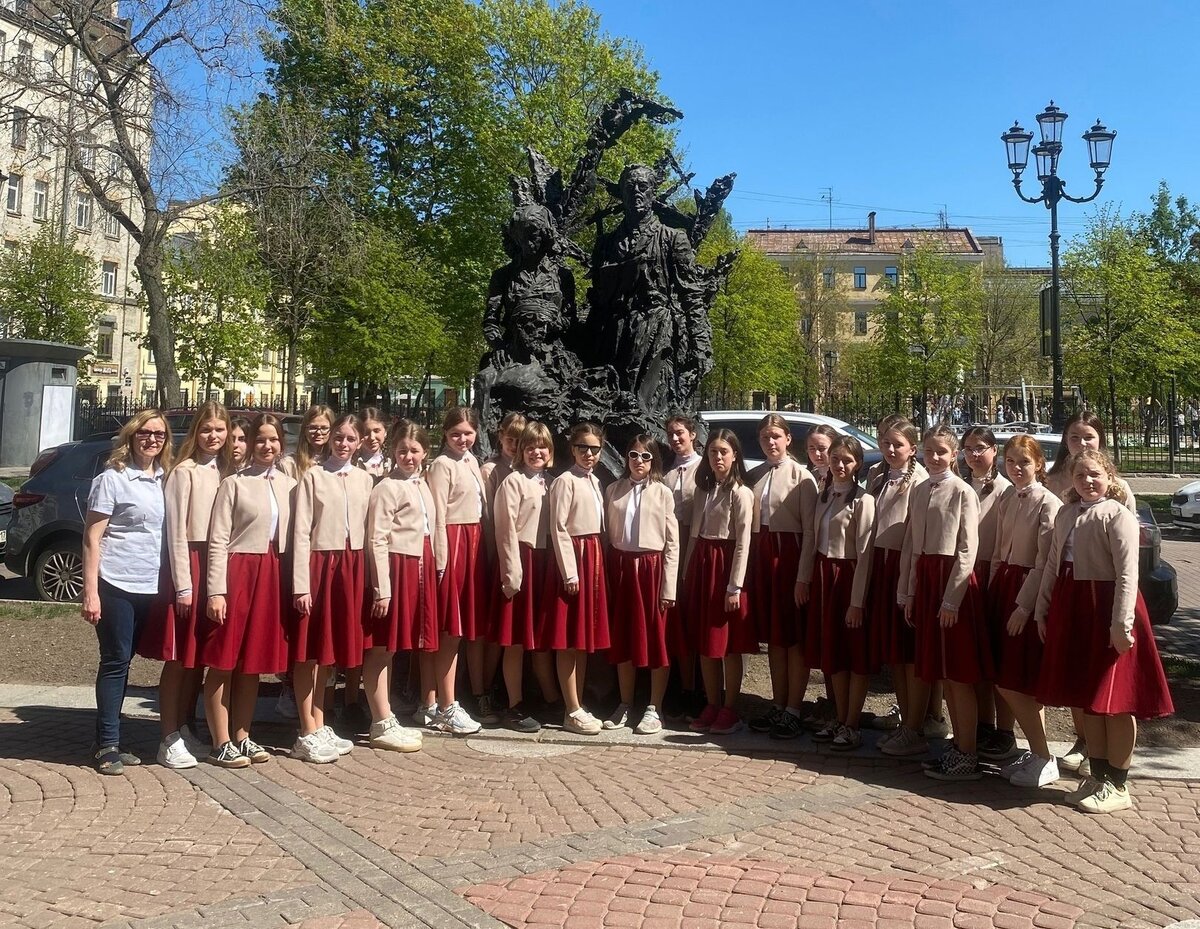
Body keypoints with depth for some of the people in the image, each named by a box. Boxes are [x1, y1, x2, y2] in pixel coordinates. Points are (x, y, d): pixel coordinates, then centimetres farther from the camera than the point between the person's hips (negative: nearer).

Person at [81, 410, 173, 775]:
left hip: (150, 587, 5)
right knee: (115, 660, -2)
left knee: (123, 661, 11)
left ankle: (111, 740, 19)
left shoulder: (165, 480, 10)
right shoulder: (112, 479, -5)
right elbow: (92, 538, -6)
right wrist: (91, 592, -12)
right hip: (115, 584, -5)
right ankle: (106, 745, 6)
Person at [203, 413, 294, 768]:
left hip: (273, 575, 5)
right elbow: (217, 541, -7)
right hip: (237, 571, -5)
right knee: (223, 661, 0)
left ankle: (242, 736, 21)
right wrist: (216, 591, -14)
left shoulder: (290, 485, 10)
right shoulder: (233, 484, -3)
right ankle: (221, 743, 8)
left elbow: (294, 538, 10)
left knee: (254, 661, 11)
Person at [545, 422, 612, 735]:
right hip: (572, 556, -8)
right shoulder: (565, 481, -9)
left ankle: (578, 705, 18)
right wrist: (569, 572, -16)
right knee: (568, 639, -3)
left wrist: (596, 562, 5)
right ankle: (573, 712, 2)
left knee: (586, 637, 10)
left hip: (594, 556, 8)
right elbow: (559, 528, -13)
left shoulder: (595, 482, 15)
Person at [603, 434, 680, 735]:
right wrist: (605, 577, 2)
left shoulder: (663, 493, -2)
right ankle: (625, 705, 22)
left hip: (652, 567, -3)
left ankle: (654, 709, 12)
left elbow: (672, 543, -3)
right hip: (621, 567, 3)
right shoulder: (613, 490, 6)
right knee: (623, 640, 10)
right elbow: (606, 534, 7)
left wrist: (668, 586, -8)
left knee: (657, 641, 3)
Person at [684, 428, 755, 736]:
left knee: (729, 645, 1)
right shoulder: (703, 489, 12)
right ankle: (712, 705, 20)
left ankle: (730, 710, 11)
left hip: (725, 565, -6)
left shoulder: (740, 493, -9)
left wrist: (735, 586, -16)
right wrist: (688, 575, 10)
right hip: (700, 563, 7)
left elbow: (743, 543, -12)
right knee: (704, 643, 10)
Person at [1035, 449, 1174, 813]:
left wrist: (1121, 624, -21)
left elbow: (1127, 573, -16)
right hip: (1072, 607, 7)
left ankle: (1118, 786, 11)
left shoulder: (1118, 515, -10)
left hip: (1107, 609, -7)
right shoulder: (1065, 514, 12)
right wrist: (1042, 610, 13)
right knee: (1087, 699, 13)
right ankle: (1097, 776, 25)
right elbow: (1052, 565, 15)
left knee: (1114, 700, 0)